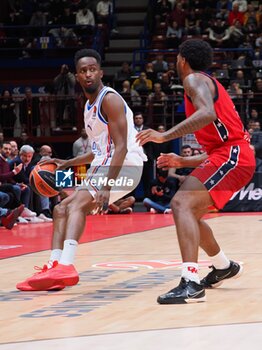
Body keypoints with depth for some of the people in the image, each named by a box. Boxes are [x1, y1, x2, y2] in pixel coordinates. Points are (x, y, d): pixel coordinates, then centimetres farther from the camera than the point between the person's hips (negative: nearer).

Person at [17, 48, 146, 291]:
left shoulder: (109, 99, -12)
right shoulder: (89, 106, 17)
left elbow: (121, 147, -22)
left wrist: (107, 186, -31)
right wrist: (67, 164, 21)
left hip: (125, 164, -10)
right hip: (104, 163, 10)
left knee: (77, 204, -27)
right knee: (61, 209, 8)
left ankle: (65, 267, -41)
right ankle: (54, 268, 0)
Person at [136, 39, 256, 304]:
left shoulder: (195, 80, -4)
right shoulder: (209, 84, 26)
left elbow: (207, 114, -27)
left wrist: (164, 136, -29)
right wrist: (183, 162, 25)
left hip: (230, 157, -10)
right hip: (232, 156, 10)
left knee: (181, 203, -24)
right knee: (189, 212, 25)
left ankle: (191, 284, -38)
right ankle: (224, 266, 46)